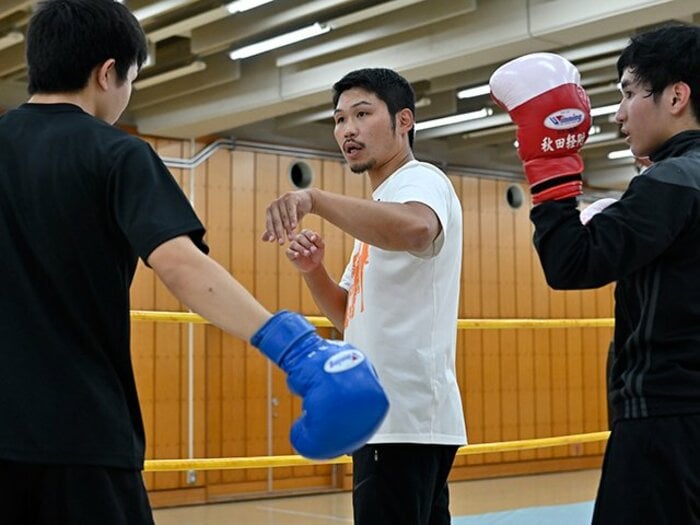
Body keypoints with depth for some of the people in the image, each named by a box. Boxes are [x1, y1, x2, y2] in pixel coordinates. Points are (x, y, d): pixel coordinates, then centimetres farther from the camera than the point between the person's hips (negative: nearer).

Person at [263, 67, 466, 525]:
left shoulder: (421, 180, -8)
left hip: (406, 419, -10)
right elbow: (353, 317, 22)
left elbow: (415, 229, -35)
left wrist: (313, 198, -32)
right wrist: (314, 269, 5)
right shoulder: (383, 205, 21)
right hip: (387, 418, 10)